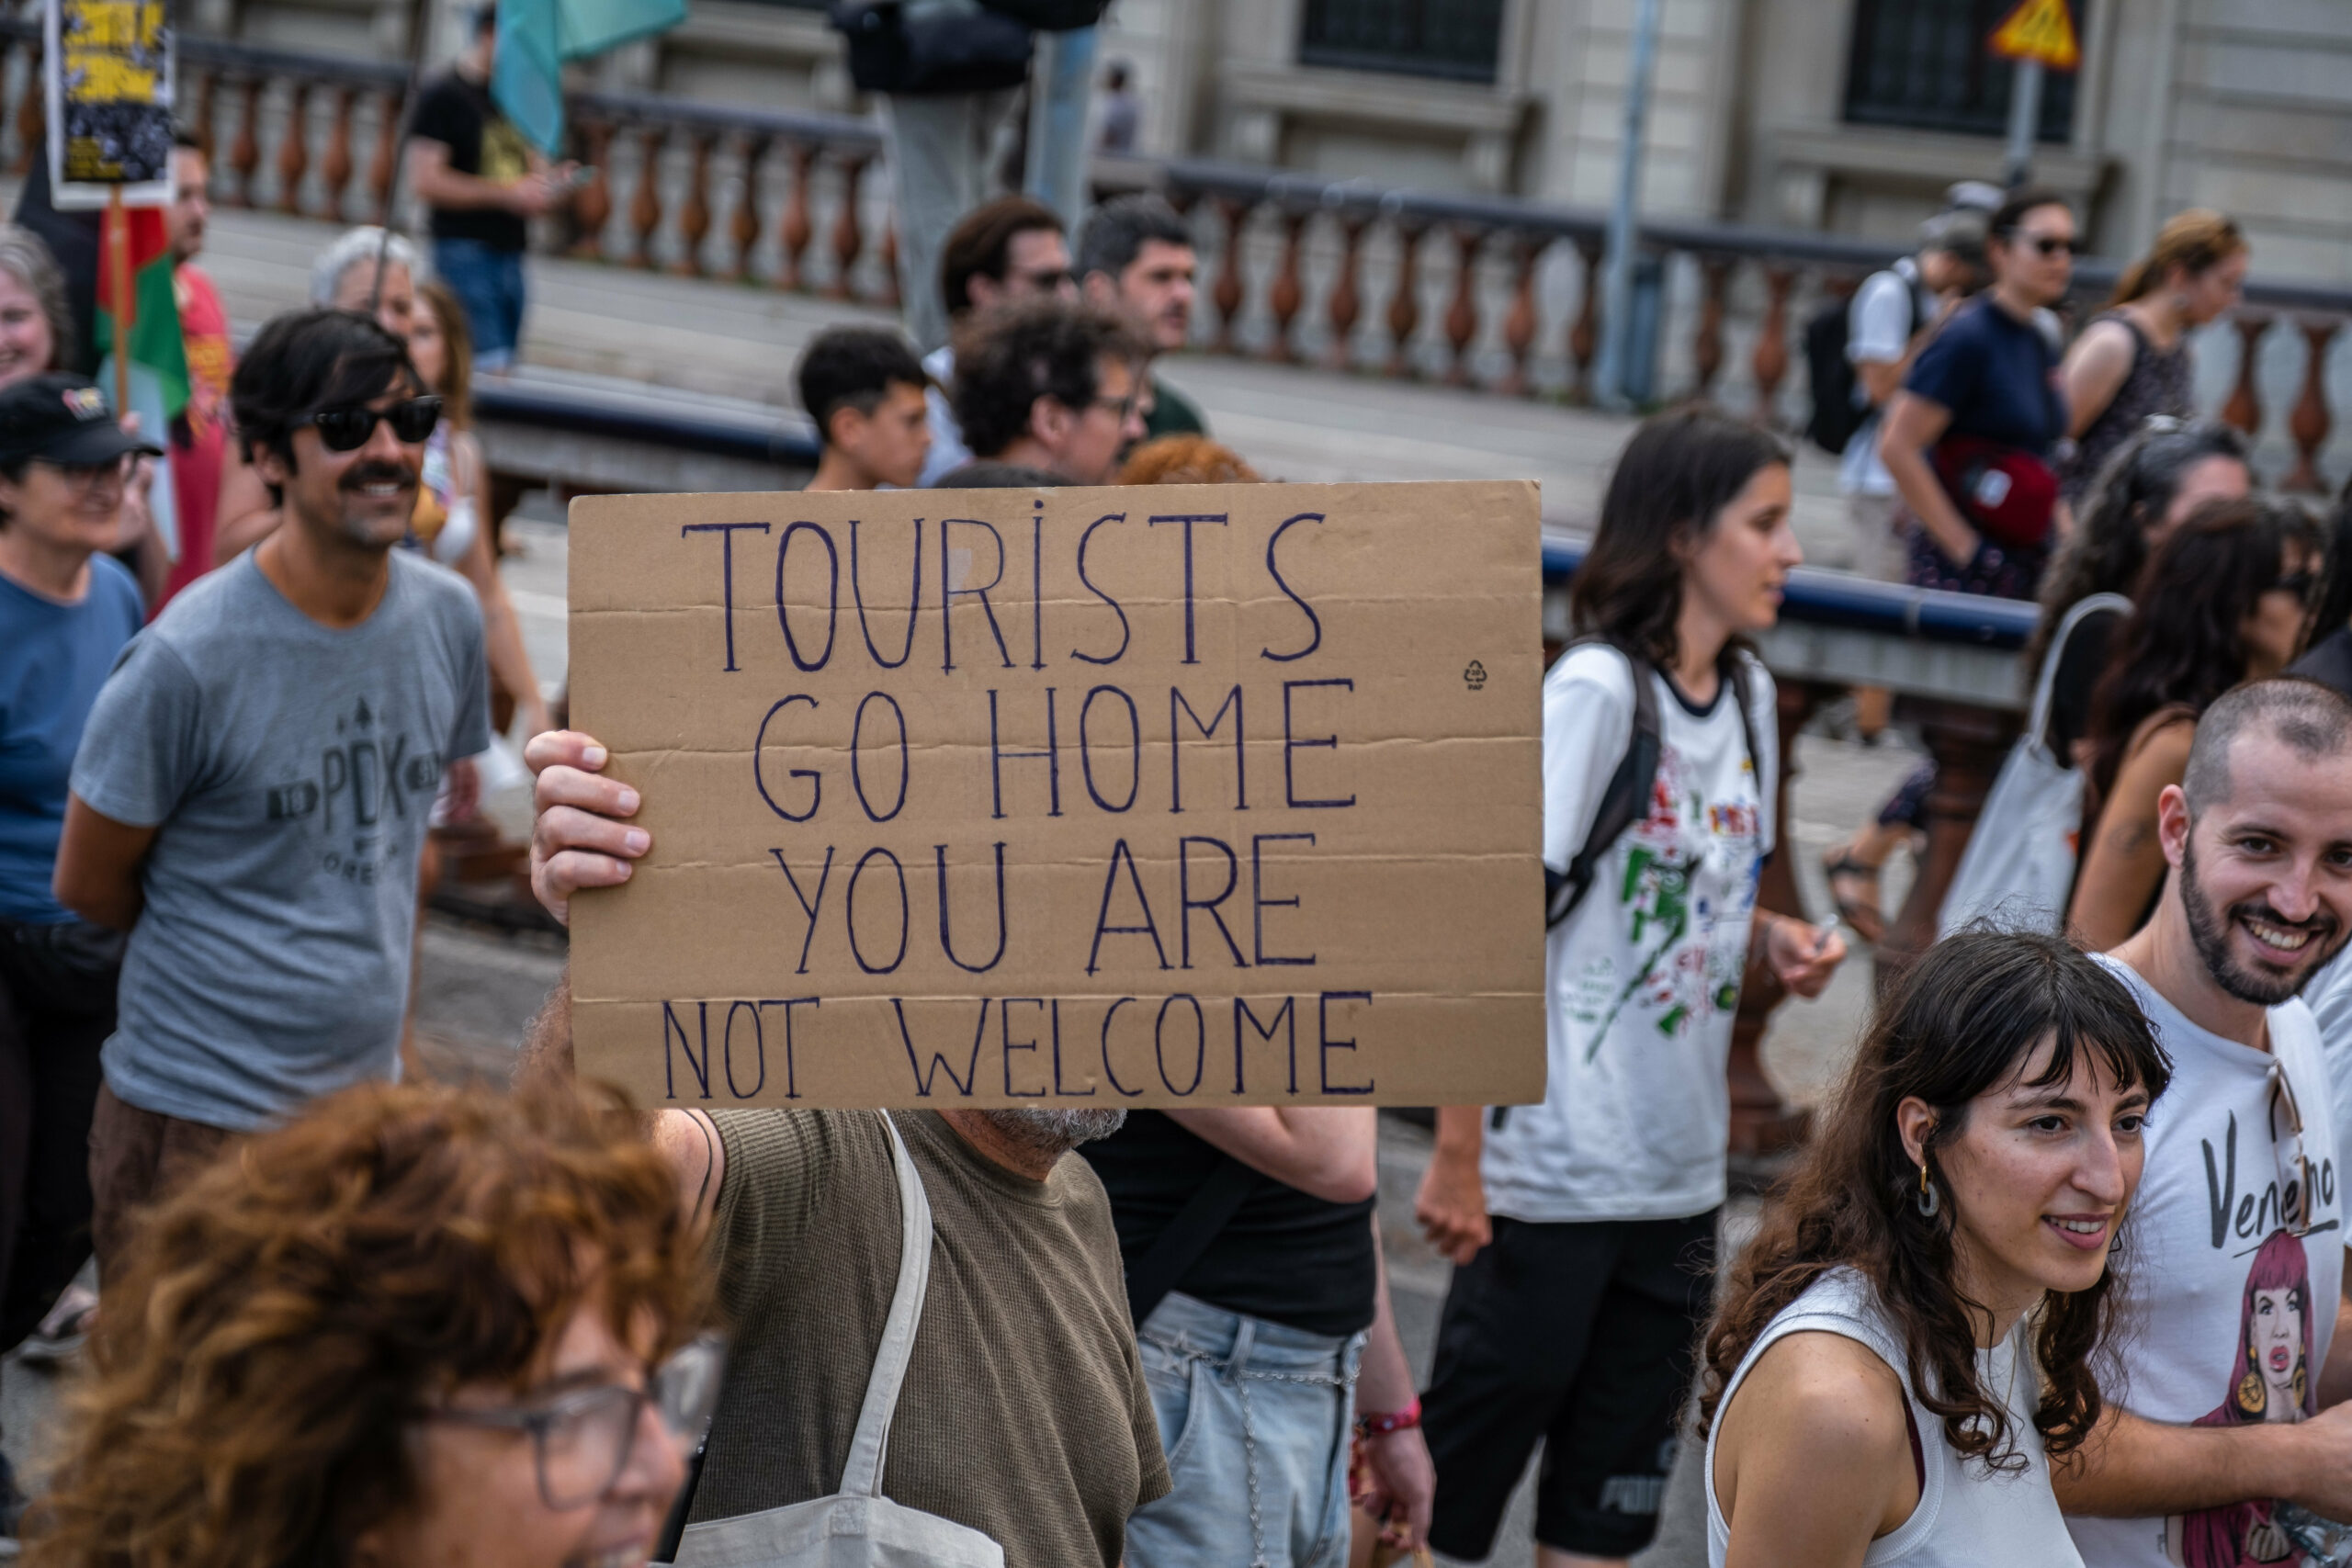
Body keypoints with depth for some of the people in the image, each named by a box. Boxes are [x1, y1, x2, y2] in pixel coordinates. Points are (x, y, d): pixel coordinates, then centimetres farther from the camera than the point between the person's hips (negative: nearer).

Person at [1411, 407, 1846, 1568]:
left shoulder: (1748, 695, 9)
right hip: (1557, 1170, -7)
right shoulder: (1596, 691, -14)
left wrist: (1775, 946, -1)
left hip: (1679, 1170, 7)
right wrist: (1456, 1157, -19)